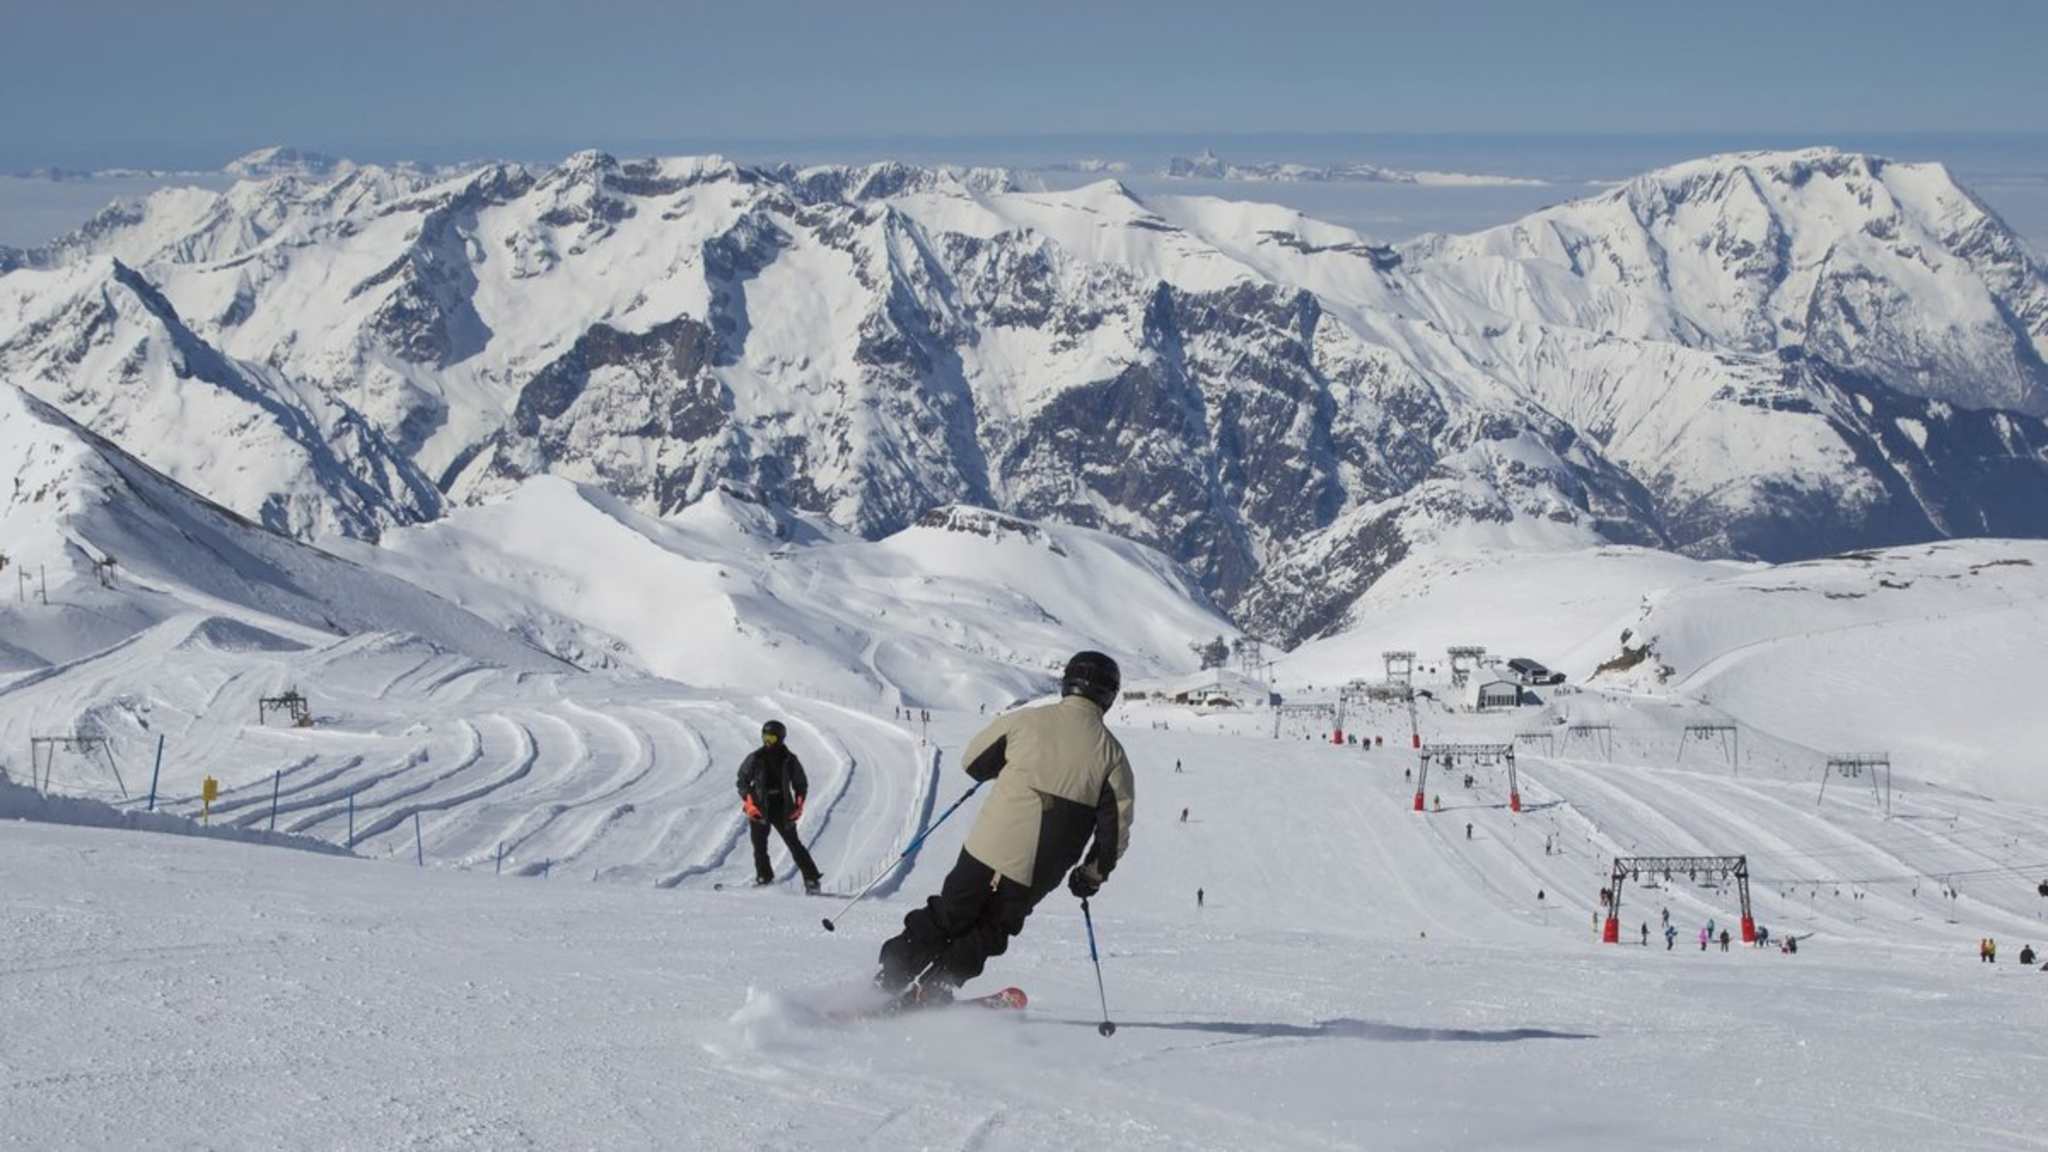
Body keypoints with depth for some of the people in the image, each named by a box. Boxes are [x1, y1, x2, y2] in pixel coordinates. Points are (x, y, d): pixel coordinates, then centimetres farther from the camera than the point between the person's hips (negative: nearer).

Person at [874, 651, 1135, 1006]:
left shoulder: (1026, 720, -3)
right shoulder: (1111, 752, -2)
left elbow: (973, 761, 7)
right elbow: (1117, 826, -2)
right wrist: (1093, 874, 12)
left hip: (990, 847, 0)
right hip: (1038, 874, 0)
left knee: (949, 916, 16)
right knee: (987, 934, 18)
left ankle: (891, 980, 16)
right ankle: (932, 990, 9)